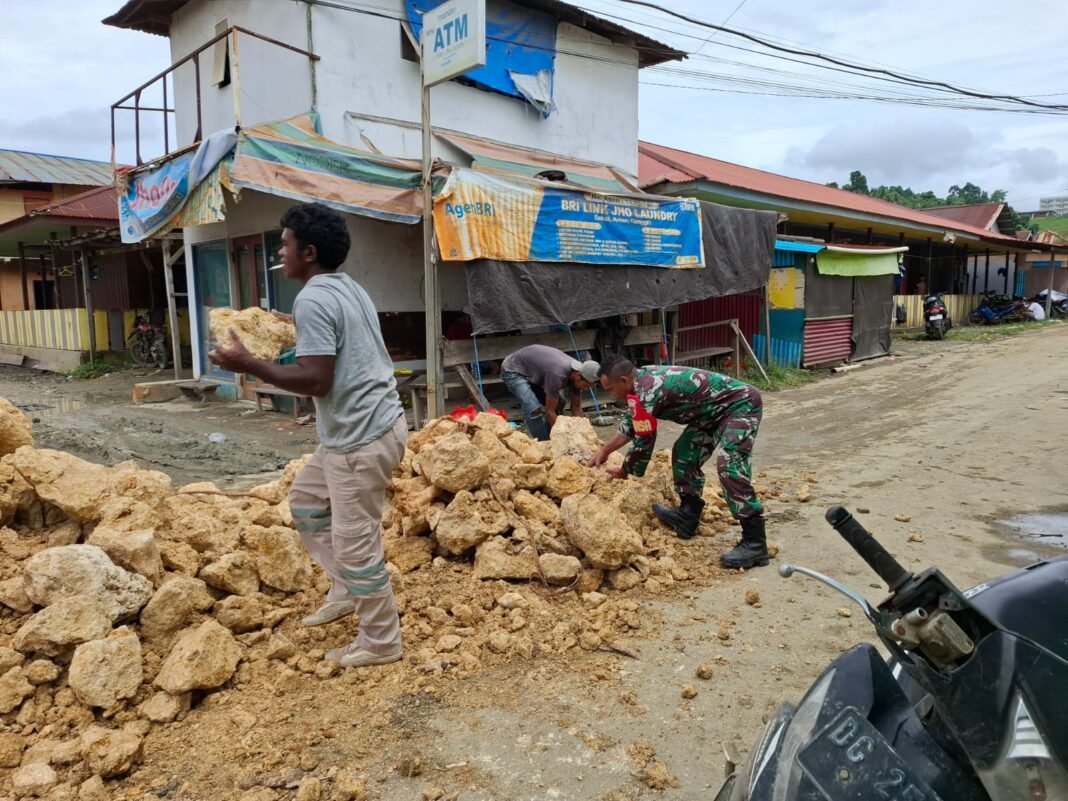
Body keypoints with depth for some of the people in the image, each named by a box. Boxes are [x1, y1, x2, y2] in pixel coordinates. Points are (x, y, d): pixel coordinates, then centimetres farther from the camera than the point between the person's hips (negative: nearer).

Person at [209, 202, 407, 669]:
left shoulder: (313, 300, -17)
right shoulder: (348, 289, 13)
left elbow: (316, 380, -23)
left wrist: (248, 365, -14)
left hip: (361, 436, -11)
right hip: (361, 427, 11)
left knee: (356, 542, 1)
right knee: (306, 498, 25)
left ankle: (380, 643, 17)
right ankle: (346, 591, 33)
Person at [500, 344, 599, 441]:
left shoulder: (578, 372, -13)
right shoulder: (557, 374, -38)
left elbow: (576, 408, -2)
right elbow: (550, 411, -30)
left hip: (532, 371, 9)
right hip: (513, 371, -9)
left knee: (557, 405, 4)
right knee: (535, 410, -25)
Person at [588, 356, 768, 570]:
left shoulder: (646, 392, -25)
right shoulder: (644, 379, 6)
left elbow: (643, 442, -17)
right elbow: (631, 425, 22)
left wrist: (624, 472, 1)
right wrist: (604, 451, 24)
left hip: (741, 402, -11)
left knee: (729, 465, -24)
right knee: (685, 452, 11)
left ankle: (754, 542, -24)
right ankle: (687, 516, 15)